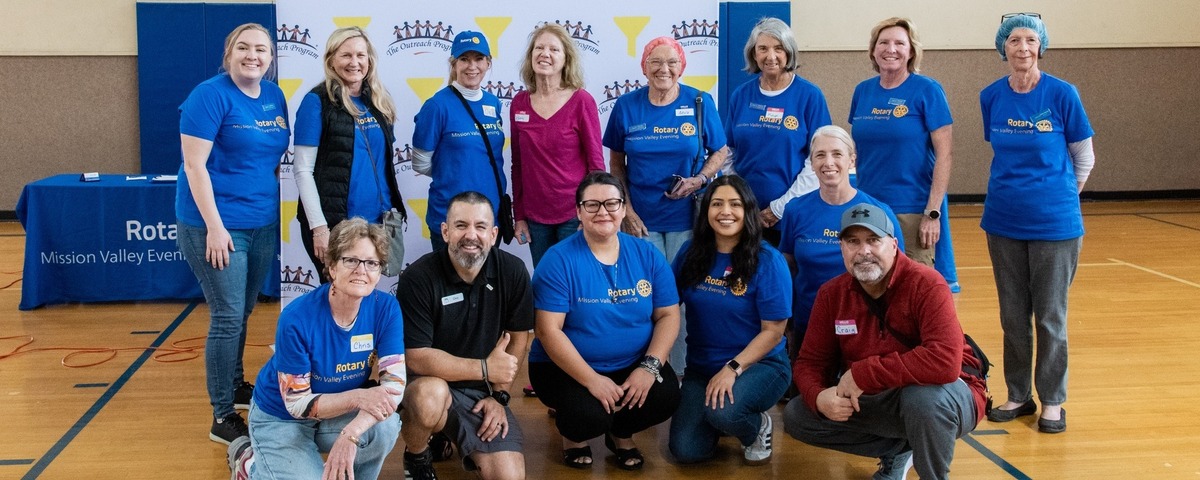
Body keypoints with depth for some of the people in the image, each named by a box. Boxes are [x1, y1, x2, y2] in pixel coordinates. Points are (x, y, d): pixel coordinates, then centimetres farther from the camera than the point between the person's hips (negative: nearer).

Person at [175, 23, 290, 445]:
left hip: (263, 223, 7)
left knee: (242, 312, 17)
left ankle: (235, 385, 35)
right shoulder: (210, 95, -13)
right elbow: (194, 165, -16)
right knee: (228, 317, -4)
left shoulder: (275, 97, 8)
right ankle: (222, 417, 5)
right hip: (217, 224, -7)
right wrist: (214, 226, -20)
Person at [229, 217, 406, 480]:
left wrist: (350, 435, -37)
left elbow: (394, 383, -22)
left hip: (337, 414, 3)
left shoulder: (386, 309, -16)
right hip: (282, 419, -2)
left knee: (386, 427, -28)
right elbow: (297, 403, -21)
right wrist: (357, 397, -36)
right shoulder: (296, 318, -27)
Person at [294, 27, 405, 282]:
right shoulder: (318, 102, -7)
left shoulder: (379, 102, 10)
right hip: (333, 222, -5)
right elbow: (303, 171, -10)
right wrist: (319, 227, -16)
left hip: (377, 221, 5)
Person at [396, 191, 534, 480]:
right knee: (431, 396, -39)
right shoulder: (418, 279, -17)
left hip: (483, 392, 3)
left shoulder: (513, 272, -6)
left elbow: (518, 338, 5)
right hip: (430, 384, -3)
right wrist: (485, 368, -20)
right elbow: (417, 358, -20)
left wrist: (498, 396, -2)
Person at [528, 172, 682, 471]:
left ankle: (621, 433, 12)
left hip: (633, 365, 4)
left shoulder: (647, 255, 0)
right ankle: (574, 435, 11)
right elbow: (549, 330, -17)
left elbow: (668, 315, 1)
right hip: (566, 367, -3)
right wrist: (592, 380, -23)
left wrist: (649, 366, -15)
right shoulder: (559, 260, -12)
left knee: (666, 398, -24)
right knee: (590, 417, -31)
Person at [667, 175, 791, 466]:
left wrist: (732, 369, -23)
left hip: (758, 364, -4)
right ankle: (718, 421, 22)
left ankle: (758, 427, 2)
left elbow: (773, 331, -13)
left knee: (723, 411, -35)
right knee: (686, 451, -12)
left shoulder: (768, 261, -13)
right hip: (701, 366, 4)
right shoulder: (691, 254, 0)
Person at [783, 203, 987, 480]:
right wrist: (819, 397, -24)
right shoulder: (832, 294, -4)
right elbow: (810, 361, 1)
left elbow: (945, 362, -36)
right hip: (878, 402, 6)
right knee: (796, 417, -5)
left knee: (924, 397, -40)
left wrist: (863, 374, -31)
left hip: (943, 395, -6)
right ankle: (897, 450, 11)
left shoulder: (926, 285, -22)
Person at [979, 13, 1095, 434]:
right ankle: (1018, 396, 23)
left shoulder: (1062, 94, -9)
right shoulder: (991, 97, 1)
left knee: (1050, 316, 4)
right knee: (1013, 315, 11)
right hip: (1004, 221, 3)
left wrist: (1058, 195, 5)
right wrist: (1015, 189, 11)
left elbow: (1084, 158, 0)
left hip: (1053, 222, -3)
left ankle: (1052, 402, 15)